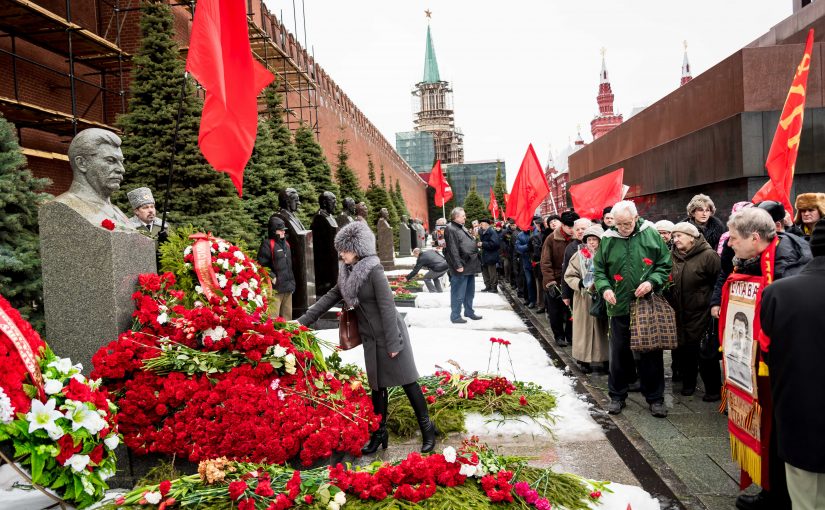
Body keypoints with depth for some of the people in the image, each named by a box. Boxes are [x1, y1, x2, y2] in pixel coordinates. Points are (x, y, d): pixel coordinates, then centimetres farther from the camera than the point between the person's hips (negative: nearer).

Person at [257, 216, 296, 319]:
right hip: (275, 288, -8)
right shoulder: (267, 244, -8)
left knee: (287, 315, 14)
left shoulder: (286, 244, 18)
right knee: (273, 316, -11)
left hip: (288, 288, 8)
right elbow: (262, 264, -14)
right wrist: (272, 277, -18)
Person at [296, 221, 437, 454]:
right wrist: (303, 320, 7)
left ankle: (427, 429, 16)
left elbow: (387, 306, -20)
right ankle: (379, 433, 27)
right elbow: (331, 296, 10)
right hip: (371, 338, 7)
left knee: (407, 381, 3)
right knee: (377, 385, 14)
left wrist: (393, 342, -20)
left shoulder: (374, 271, -20)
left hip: (389, 334, -7)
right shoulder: (348, 272, 4)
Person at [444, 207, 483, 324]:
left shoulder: (462, 228, 17)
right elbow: (452, 249, -21)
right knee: (458, 293, -3)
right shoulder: (451, 229, -15)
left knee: (470, 291, 19)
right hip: (461, 267, -10)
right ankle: (455, 316, 6)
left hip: (469, 266, 10)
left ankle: (469, 311, 32)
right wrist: (458, 265, -24)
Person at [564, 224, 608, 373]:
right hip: (584, 299, -1)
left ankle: (603, 358, 17)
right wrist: (580, 283, -15)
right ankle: (584, 359, 14)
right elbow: (569, 276, 1)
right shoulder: (579, 256, -1)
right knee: (585, 328, 5)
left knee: (602, 328, 6)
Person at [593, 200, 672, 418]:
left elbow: (665, 264, 3)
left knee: (651, 353, 7)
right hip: (619, 306, 1)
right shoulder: (608, 239, -1)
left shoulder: (651, 234, -3)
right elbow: (599, 269, 7)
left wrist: (652, 282, -13)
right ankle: (617, 396, 26)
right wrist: (604, 287, -10)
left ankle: (655, 398, 22)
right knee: (619, 353, 11)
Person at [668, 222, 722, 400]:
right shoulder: (672, 256, 7)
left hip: (702, 313, -6)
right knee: (684, 349, 13)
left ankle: (713, 389, 14)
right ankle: (688, 383, 28)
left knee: (706, 352, 1)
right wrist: (671, 303, 9)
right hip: (680, 313, 6)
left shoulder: (708, 255, -11)